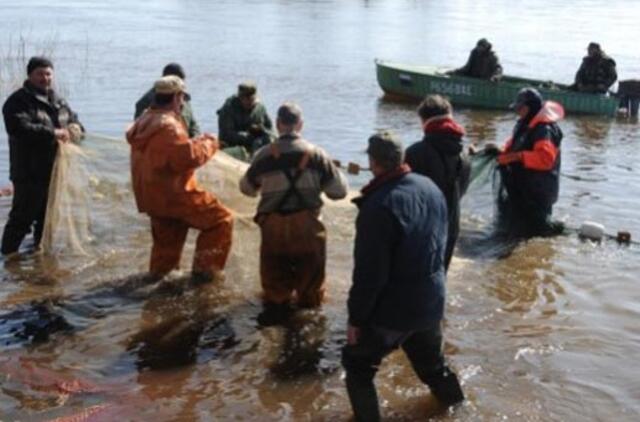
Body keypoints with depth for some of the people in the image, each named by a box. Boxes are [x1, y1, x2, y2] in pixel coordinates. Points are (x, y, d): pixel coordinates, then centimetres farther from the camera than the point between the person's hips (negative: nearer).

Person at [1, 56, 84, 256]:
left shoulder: (58, 101, 14)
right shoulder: (18, 101, -10)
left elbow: (74, 120, 19)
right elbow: (19, 128, -25)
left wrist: (74, 129, -6)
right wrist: (52, 133, -28)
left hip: (54, 170, 7)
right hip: (29, 173, -7)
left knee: (48, 215, 20)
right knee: (22, 217, -5)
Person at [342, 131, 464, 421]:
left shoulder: (379, 205, -26)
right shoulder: (430, 187, 0)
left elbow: (369, 273, -24)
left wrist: (356, 317, -13)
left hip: (394, 306, -7)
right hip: (431, 299, 8)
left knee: (357, 362, 11)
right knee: (429, 356, 30)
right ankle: (451, 397, 48)